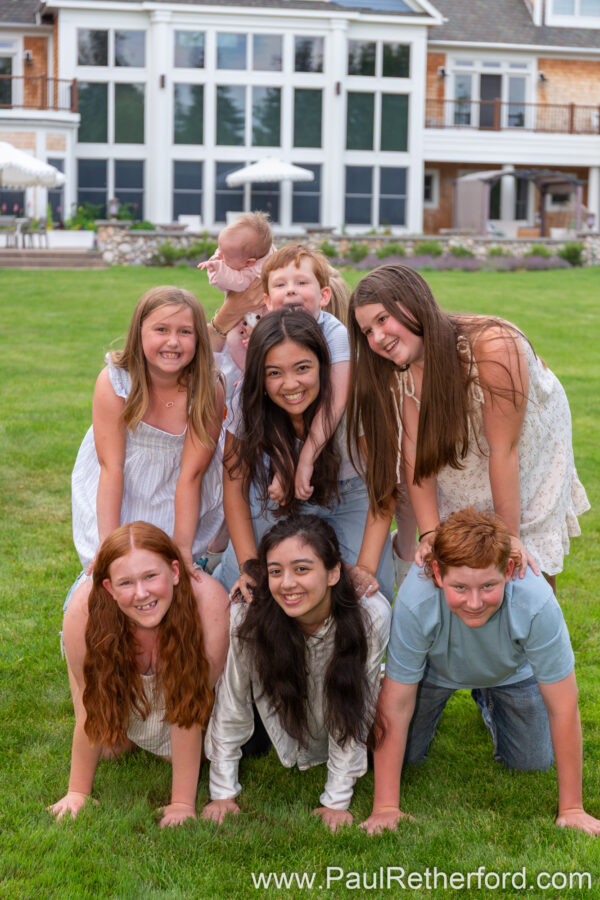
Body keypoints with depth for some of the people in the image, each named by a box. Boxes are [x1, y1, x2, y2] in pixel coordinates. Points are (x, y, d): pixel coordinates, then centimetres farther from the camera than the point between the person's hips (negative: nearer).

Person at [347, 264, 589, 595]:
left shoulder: (494, 347, -38)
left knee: (528, 572, -3)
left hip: (533, 452, -4)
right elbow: (415, 452, -20)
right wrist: (429, 535, -27)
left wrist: (509, 535, -25)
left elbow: (503, 450, -32)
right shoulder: (403, 368, -20)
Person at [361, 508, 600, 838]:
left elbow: (563, 709, -32)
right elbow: (395, 706, -30)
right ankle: (435, 699, 30)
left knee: (532, 763, 0)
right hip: (435, 670, 0)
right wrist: (386, 807, -28)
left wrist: (571, 809, -25)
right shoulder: (414, 605, -42)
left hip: (512, 671, 0)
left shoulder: (537, 604, -43)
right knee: (406, 755, -1)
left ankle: (489, 699, 29)